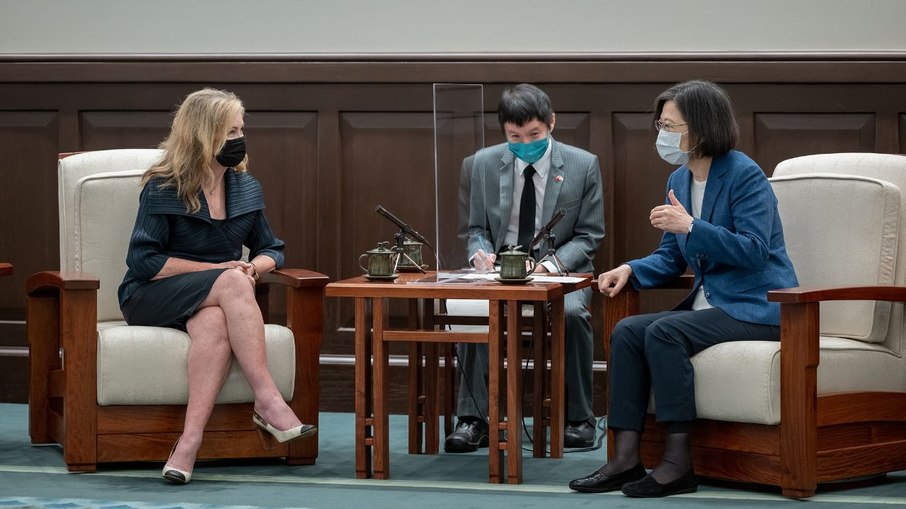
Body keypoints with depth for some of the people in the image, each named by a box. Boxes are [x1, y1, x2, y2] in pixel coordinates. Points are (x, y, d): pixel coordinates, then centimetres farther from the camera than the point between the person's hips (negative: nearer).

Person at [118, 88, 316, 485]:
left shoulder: (246, 188, 10)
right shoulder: (163, 190, -6)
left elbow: (271, 250, 19)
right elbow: (143, 261, -11)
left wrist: (255, 267, -8)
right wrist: (218, 270, -15)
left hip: (211, 301, 4)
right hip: (150, 299, -4)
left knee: (214, 324, -38)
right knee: (232, 283, -35)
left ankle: (189, 444, -48)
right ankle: (267, 400, -39)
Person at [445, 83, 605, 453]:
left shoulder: (583, 165, -2)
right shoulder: (484, 163, 4)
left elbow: (589, 235, 0)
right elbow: (477, 228, 11)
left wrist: (552, 264, -19)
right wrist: (481, 253, -14)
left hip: (561, 270, -2)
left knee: (571, 312, -34)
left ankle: (578, 418, -17)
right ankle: (473, 419, -23)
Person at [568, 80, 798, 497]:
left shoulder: (744, 175, -13)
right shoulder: (679, 180, 11)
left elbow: (754, 249, -21)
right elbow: (671, 258, 15)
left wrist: (692, 226, -27)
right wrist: (630, 270, -5)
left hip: (756, 307, -8)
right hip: (710, 303, 9)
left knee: (663, 332, -27)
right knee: (626, 332, -9)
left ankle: (678, 464, -24)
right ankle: (625, 460, -14)